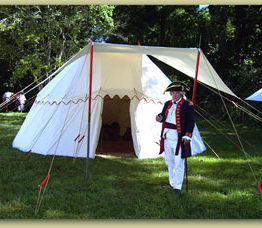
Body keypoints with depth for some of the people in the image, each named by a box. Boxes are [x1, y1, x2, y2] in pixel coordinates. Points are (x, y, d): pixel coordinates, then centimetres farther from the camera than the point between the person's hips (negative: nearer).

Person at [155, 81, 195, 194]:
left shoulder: (187, 105, -7)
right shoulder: (167, 104, 13)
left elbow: (191, 121, -9)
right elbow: (163, 115, 23)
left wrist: (187, 136, -17)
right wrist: (159, 117, -2)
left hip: (178, 137, -7)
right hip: (167, 136, 7)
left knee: (178, 162, -4)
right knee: (169, 161, 16)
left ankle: (177, 186, 3)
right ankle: (172, 182, 31)